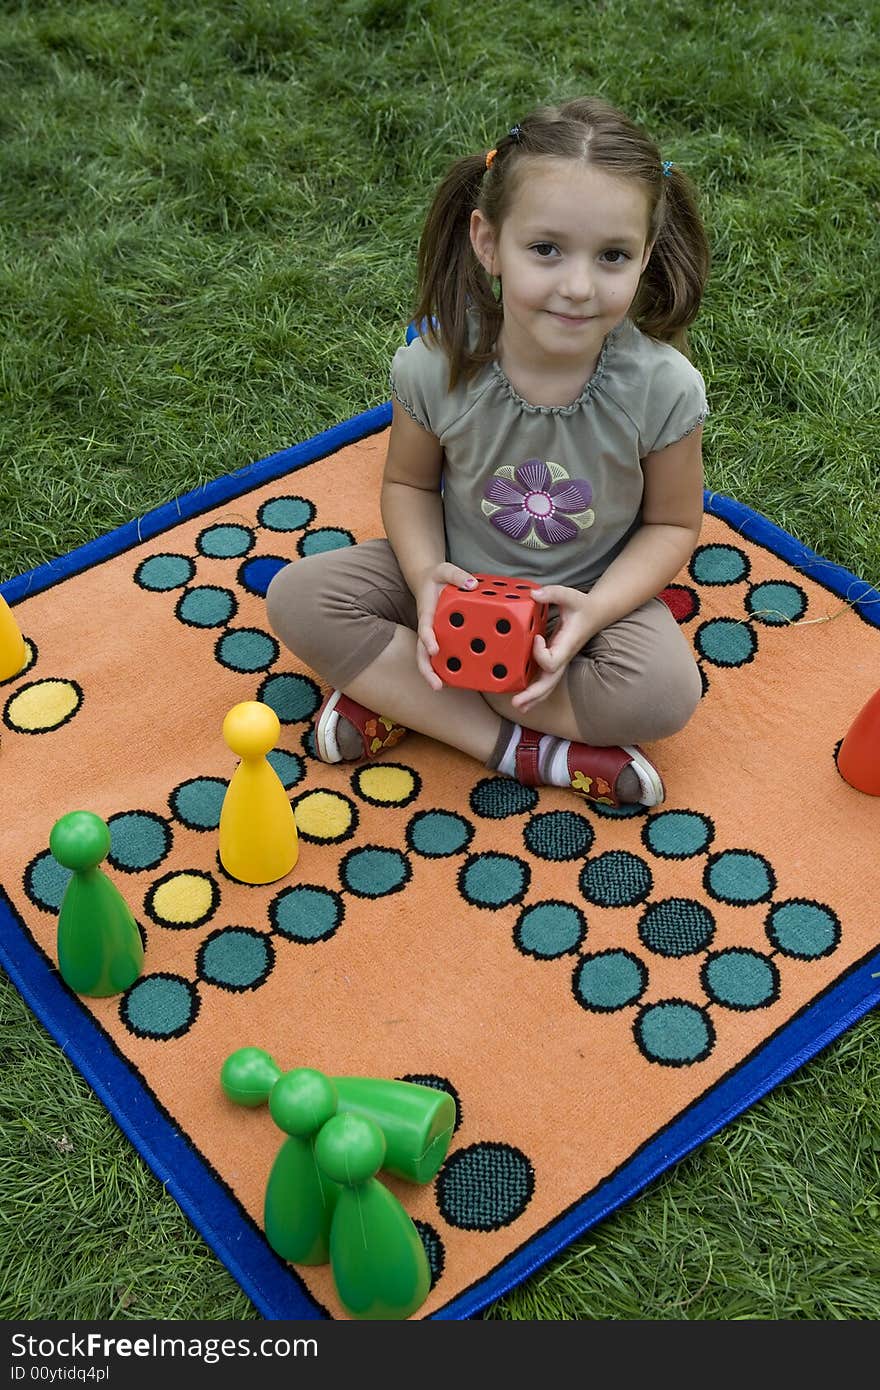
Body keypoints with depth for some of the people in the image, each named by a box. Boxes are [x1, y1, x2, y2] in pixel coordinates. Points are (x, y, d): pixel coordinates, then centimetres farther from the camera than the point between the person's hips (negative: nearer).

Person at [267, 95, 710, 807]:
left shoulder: (662, 387, -23)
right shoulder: (437, 364, -21)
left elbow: (672, 523, -8)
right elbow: (409, 482, -3)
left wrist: (593, 610, -25)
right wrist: (427, 576, -23)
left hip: (592, 591, -1)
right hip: (460, 577, 2)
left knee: (666, 692, -31)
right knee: (298, 596, -18)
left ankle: (399, 698, -20)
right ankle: (512, 745, -20)